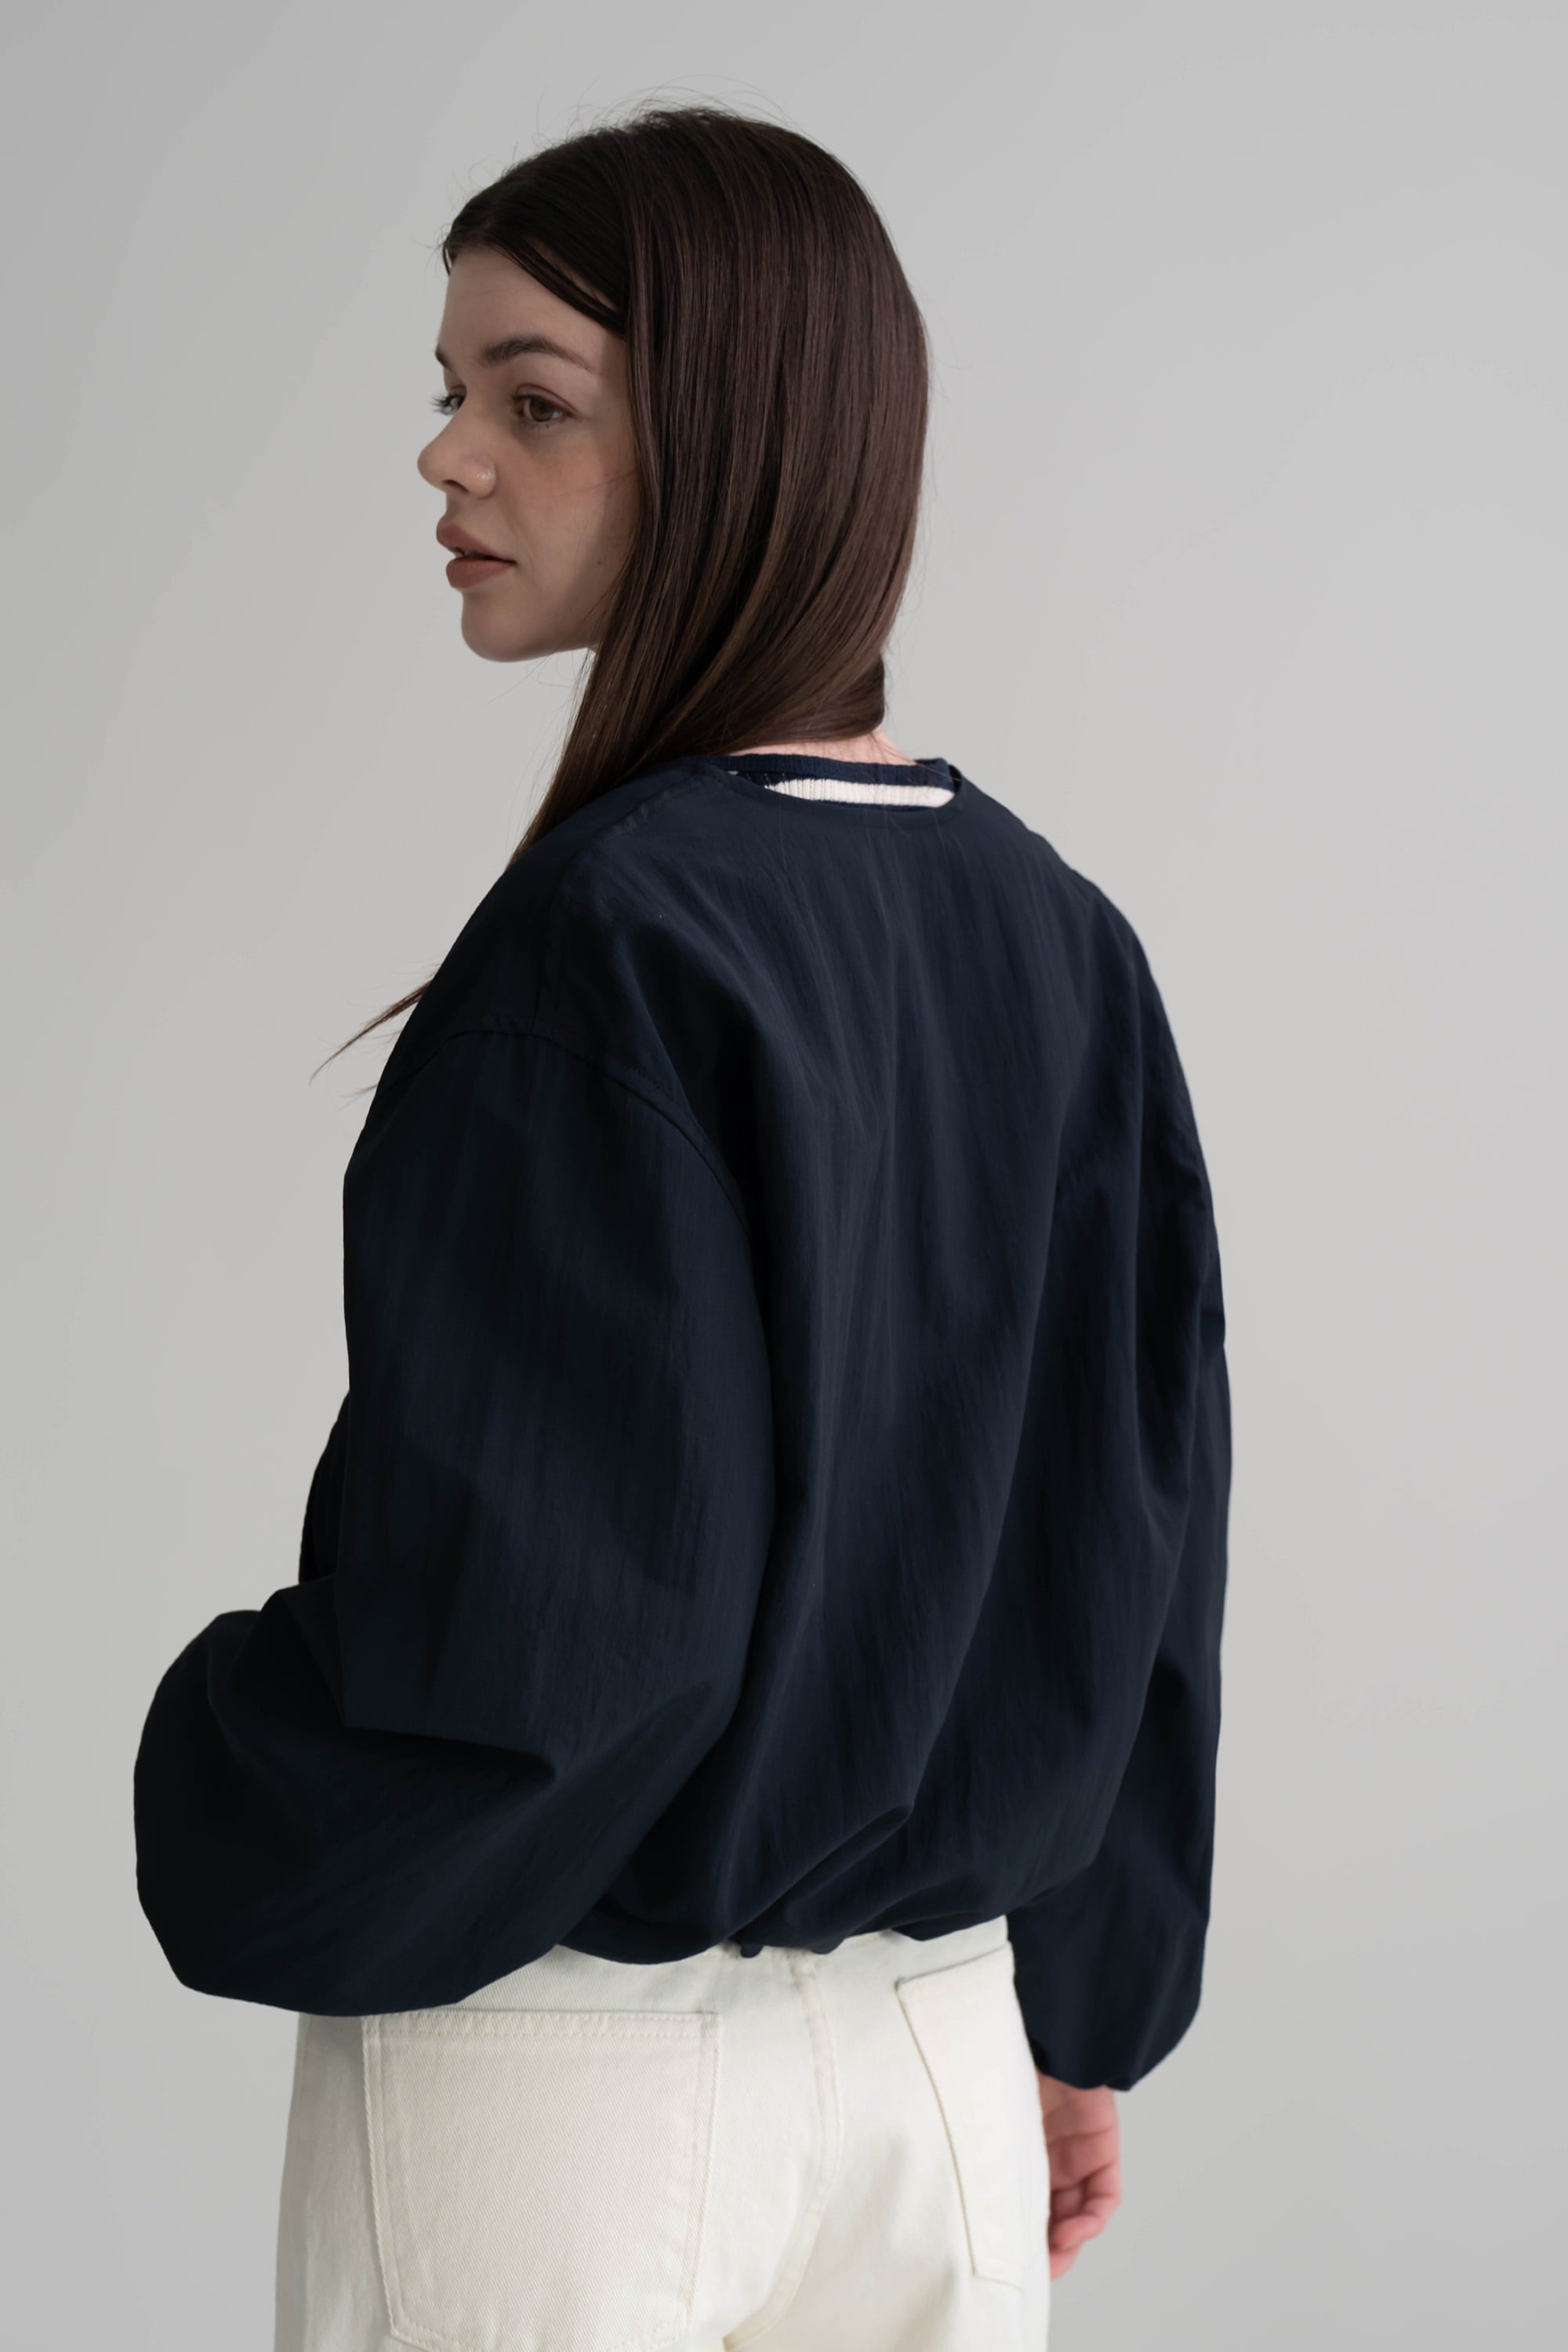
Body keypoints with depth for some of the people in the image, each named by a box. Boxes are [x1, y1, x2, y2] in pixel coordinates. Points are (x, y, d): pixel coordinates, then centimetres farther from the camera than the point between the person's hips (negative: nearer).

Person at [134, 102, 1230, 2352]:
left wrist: (219, 1802, -2)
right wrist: (1079, 2002, 17)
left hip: (553, 2071, -6)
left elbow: (532, 1594, -21)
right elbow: (1135, 1543, 7)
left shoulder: (610, 939, -20)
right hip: (941, 2058, 7)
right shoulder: (1058, 942, 1)